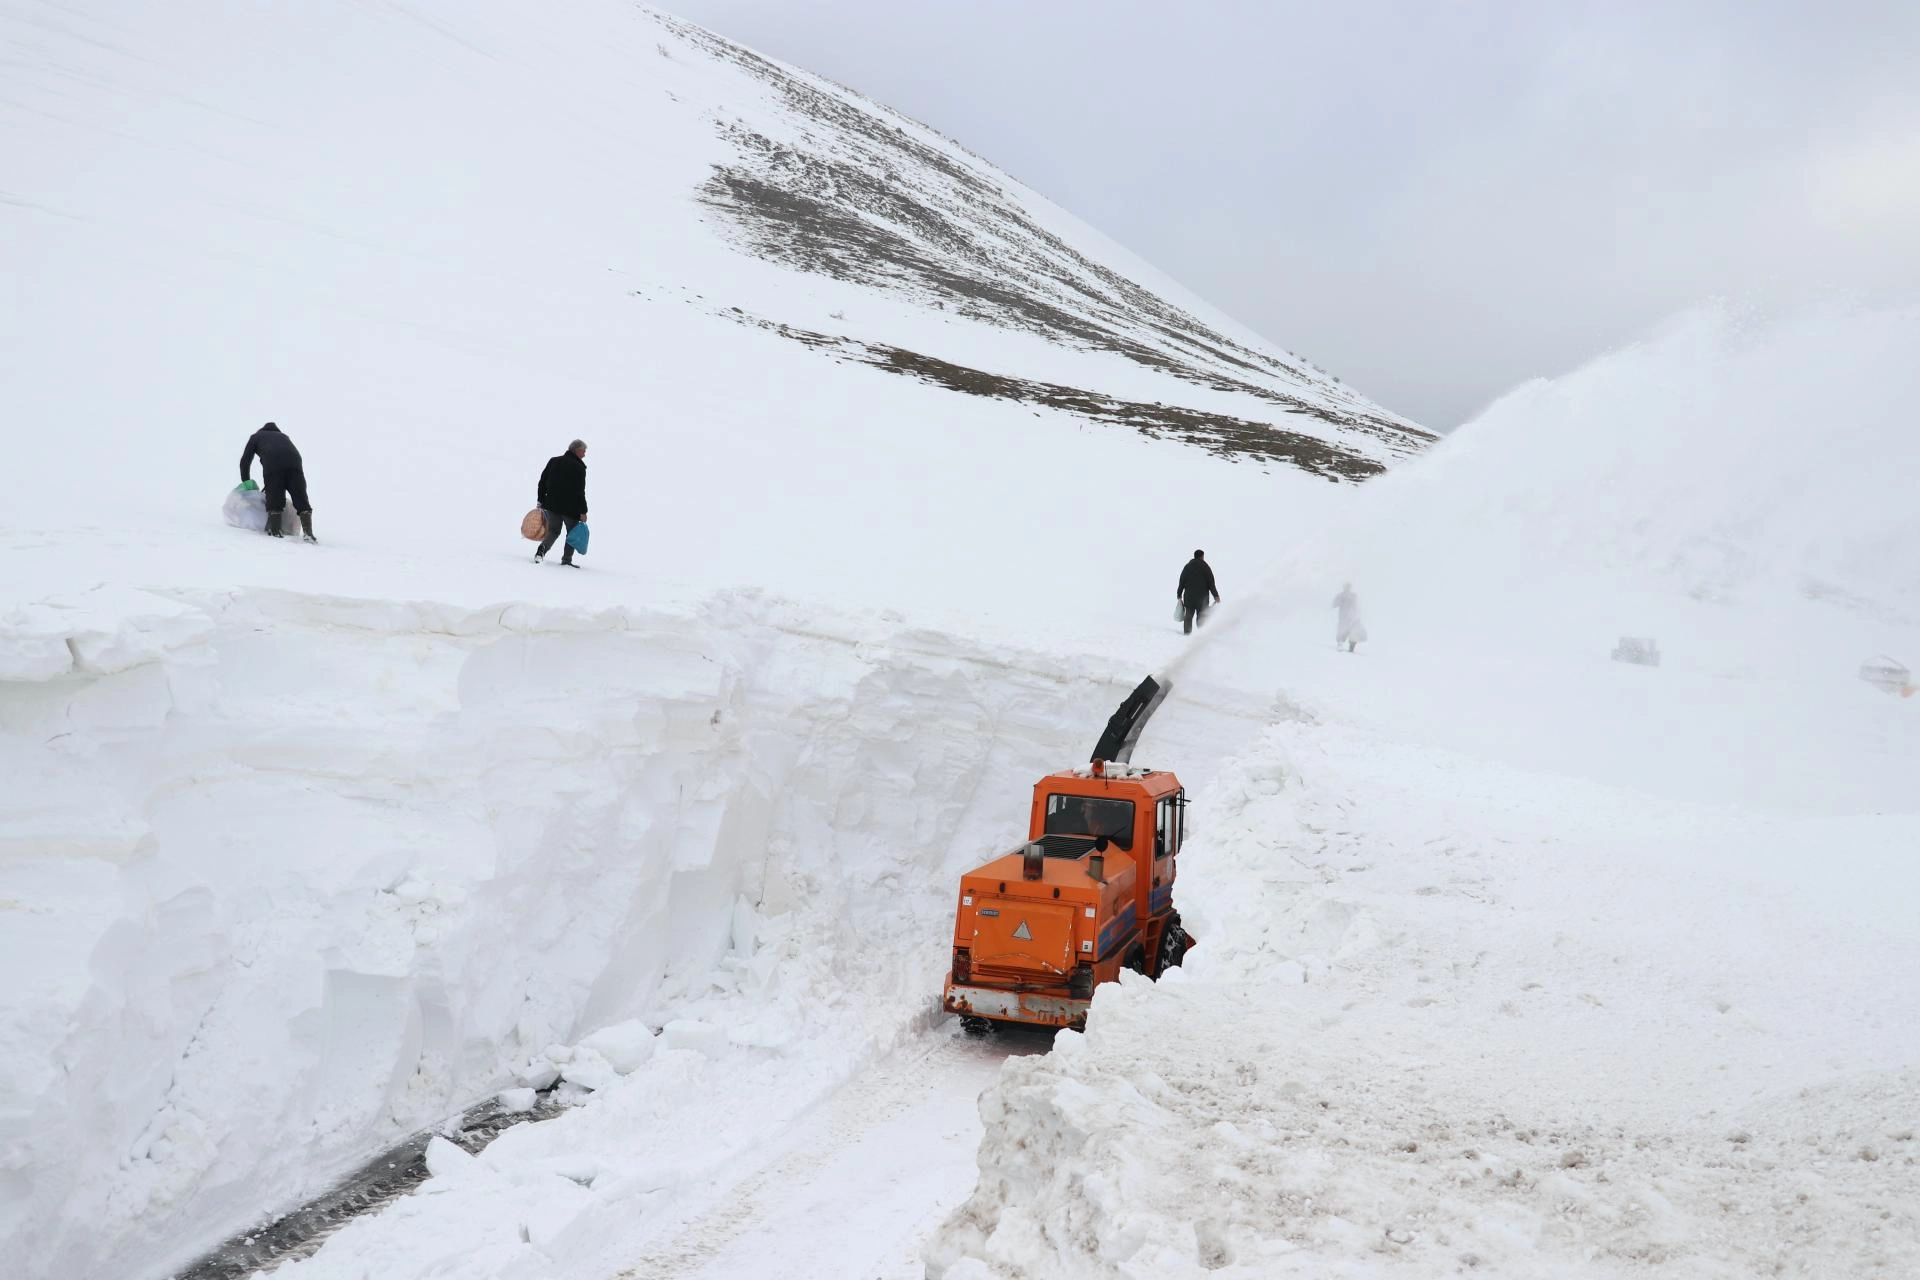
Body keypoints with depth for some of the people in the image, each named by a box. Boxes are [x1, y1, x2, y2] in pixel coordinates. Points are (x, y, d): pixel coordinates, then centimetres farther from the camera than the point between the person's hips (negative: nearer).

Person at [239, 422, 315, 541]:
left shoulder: (256, 437, 32)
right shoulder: (283, 436, 41)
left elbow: (245, 461, 27)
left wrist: (246, 482, 38)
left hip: (272, 464, -3)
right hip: (294, 461, 3)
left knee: (274, 499, 5)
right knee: (301, 499, 1)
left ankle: (275, 531, -1)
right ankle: (308, 533, -9)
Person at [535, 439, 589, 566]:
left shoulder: (553, 461, 7)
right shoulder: (579, 468, -12)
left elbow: (542, 482, 11)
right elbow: (579, 492, -15)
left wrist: (541, 500, 17)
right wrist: (583, 511, -10)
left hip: (551, 505, 5)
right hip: (570, 507, -5)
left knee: (553, 531, 15)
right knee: (572, 533, 12)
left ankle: (542, 550, -11)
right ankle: (567, 559, 6)